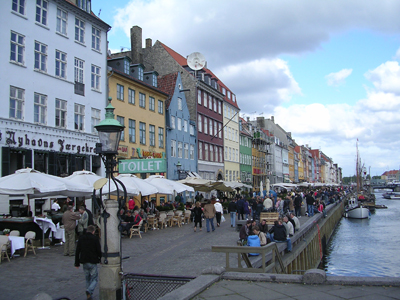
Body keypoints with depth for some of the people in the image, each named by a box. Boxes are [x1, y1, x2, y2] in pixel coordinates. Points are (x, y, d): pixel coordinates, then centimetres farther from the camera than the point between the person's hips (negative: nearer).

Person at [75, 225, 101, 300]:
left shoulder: (81, 238, 5)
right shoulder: (95, 238, -6)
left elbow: (77, 251, 6)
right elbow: (99, 251, -8)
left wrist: (77, 263, 13)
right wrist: (101, 259, 9)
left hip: (84, 262, 4)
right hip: (93, 262, -4)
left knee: (87, 278, 17)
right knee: (95, 278, 6)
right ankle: (89, 290, -17)